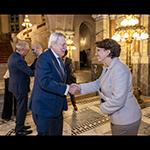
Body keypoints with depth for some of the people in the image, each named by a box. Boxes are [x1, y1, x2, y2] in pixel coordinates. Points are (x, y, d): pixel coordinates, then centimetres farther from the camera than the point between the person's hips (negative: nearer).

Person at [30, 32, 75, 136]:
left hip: (56, 107, 9)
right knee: (45, 132, 10)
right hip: (44, 108, -8)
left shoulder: (59, 58, 10)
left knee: (57, 132, 21)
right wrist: (67, 88, -27)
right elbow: (45, 82, -29)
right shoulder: (44, 58, -18)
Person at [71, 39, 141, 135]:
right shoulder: (107, 68, 5)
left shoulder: (119, 69, -28)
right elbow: (98, 83, 11)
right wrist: (80, 87, 0)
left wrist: (103, 108, -15)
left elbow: (118, 100, -32)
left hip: (126, 120, -9)